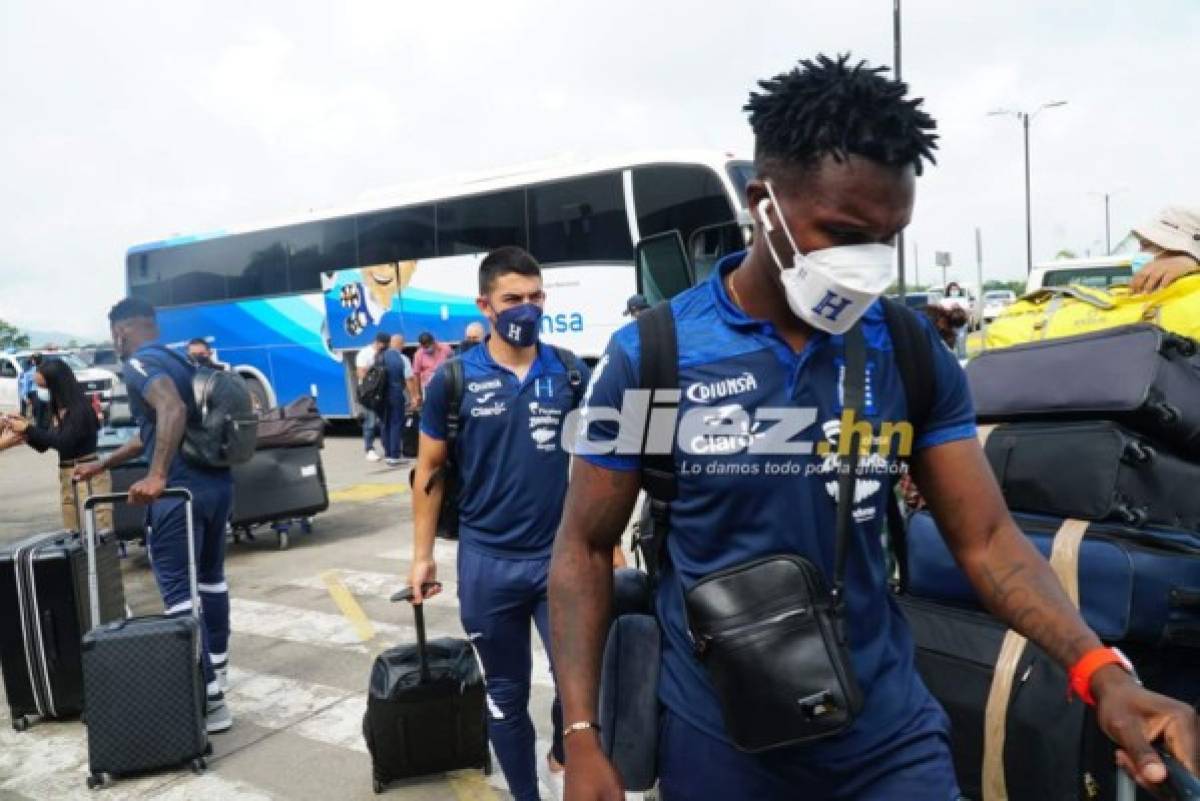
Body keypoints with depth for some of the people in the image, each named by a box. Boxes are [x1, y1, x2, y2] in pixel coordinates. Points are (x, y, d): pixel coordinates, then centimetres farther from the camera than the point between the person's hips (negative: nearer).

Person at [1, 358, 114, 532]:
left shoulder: (80, 408, -12)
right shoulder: (56, 410, 10)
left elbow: (64, 442, -19)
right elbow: (43, 445, 17)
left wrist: (28, 428, -15)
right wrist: (23, 431, 1)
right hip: (66, 477, 8)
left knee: (98, 534, -7)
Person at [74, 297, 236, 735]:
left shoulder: (138, 364, -7)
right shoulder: (174, 360, 20)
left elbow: (173, 411, -29)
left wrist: (156, 477, -31)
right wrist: (102, 464, 38)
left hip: (181, 489, -9)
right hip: (217, 481, 9)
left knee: (178, 590, -4)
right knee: (209, 576, 23)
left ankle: (209, 697, -4)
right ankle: (218, 665, 37)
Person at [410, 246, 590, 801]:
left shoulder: (570, 372, 0)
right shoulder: (454, 378, -4)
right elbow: (430, 469, 2)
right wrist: (422, 555, 1)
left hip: (561, 554, 1)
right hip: (488, 561, 0)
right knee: (507, 693, 14)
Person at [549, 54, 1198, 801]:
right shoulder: (650, 357, -13)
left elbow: (987, 538, -2)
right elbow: (586, 547, -6)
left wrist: (1101, 670, -19)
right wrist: (582, 736, -12)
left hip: (889, 734, 2)